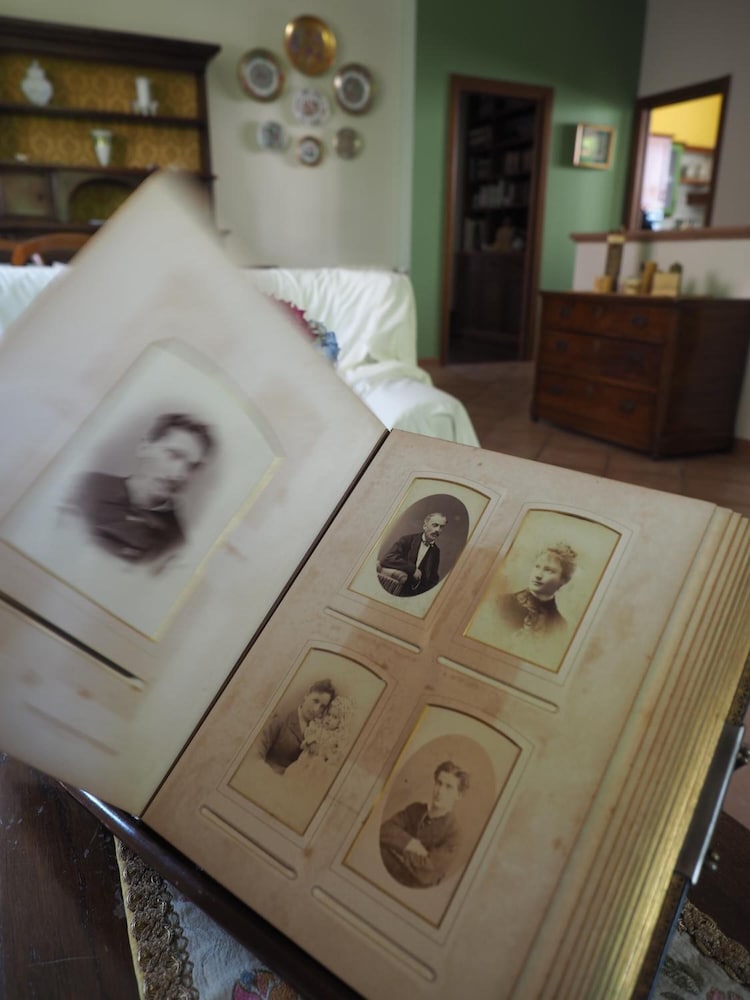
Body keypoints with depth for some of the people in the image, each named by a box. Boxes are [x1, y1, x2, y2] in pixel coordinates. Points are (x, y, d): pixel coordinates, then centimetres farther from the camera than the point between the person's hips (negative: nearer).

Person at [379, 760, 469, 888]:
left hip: (415, 889, -4)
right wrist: (408, 843, -19)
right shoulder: (415, 809, 6)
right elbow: (384, 830, -4)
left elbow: (427, 867, -19)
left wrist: (397, 846, -9)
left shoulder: (453, 833, -11)